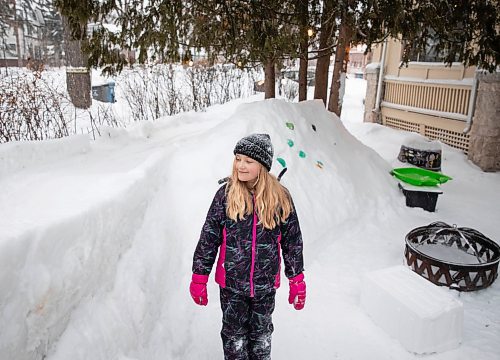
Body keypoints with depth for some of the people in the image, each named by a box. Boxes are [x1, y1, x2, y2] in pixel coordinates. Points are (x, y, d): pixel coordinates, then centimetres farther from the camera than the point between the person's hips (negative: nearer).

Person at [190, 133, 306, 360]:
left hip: (265, 284, 1)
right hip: (231, 282, 0)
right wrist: (199, 278, -3)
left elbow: (292, 241, 0)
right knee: (234, 333, 16)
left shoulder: (281, 198, -8)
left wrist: (297, 281, 3)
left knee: (261, 332, 20)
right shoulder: (225, 195, -10)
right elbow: (208, 238, -5)